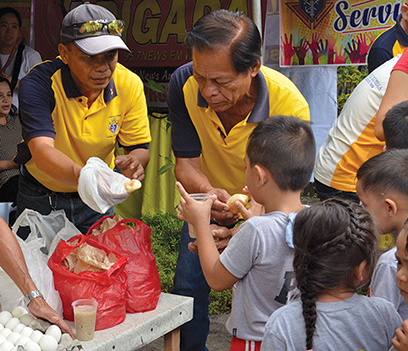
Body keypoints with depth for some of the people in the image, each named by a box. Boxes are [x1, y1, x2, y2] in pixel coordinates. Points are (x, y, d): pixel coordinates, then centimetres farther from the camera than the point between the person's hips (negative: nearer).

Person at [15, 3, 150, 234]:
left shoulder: (130, 85, -15)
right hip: (40, 197, -2)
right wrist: (81, 176, -60)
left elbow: (140, 147, -9)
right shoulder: (38, 83, -26)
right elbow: (41, 150, -39)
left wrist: (134, 161, -35)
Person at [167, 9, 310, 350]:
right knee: (188, 284, 3)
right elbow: (186, 162, -19)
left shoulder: (290, 105, -35)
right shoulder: (184, 84, -25)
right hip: (211, 201, 3)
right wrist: (209, 193, -42)